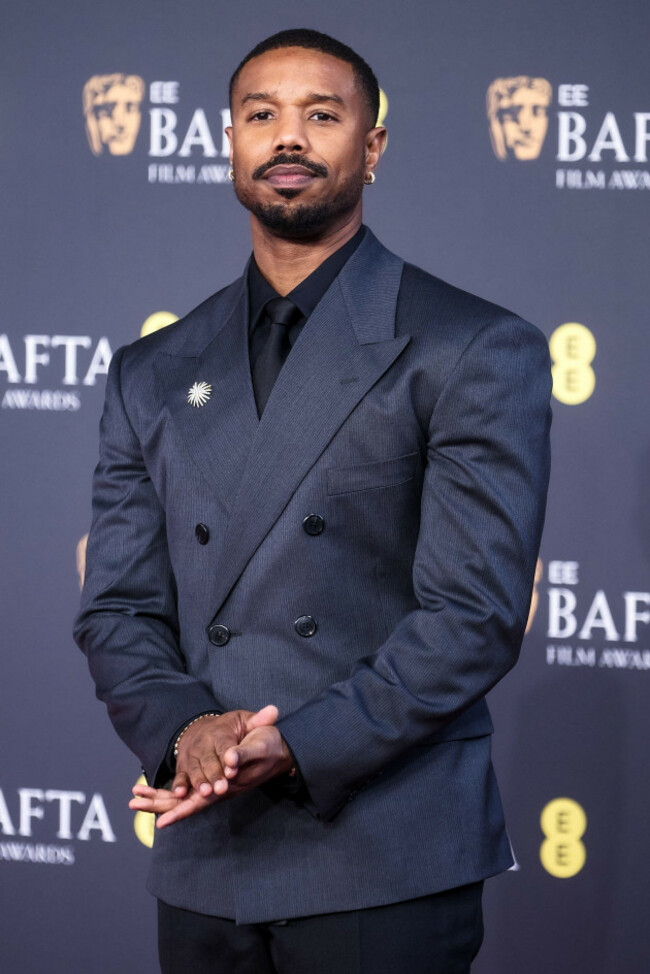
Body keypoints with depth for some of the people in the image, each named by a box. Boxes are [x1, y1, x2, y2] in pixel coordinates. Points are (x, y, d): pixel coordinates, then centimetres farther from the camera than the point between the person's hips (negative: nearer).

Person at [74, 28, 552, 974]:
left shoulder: (475, 351, -1)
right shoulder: (154, 375, 13)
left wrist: (291, 746, -18)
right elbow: (117, 612, 9)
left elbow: (477, 613, -9)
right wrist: (182, 729, -12)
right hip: (203, 871, 4)